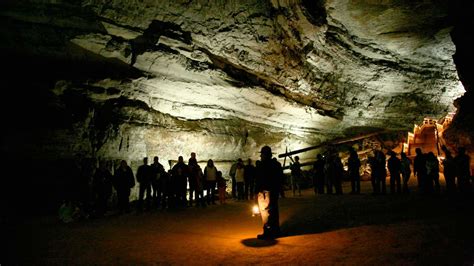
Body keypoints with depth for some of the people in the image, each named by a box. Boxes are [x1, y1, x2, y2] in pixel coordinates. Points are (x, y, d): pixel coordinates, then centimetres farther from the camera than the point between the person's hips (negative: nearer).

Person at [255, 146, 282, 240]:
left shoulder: (261, 165, -11)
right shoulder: (277, 164, 12)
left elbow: (258, 179, -14)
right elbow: (280, 178, 15)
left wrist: (257, 191, -11)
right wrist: (278, 190, 21)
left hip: (265, 191, -8)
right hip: (274, 191, 8)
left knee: (265, 212, -3)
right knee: (274, 211, 15)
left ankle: (268, 232, -3)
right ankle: (275, 230, 24)